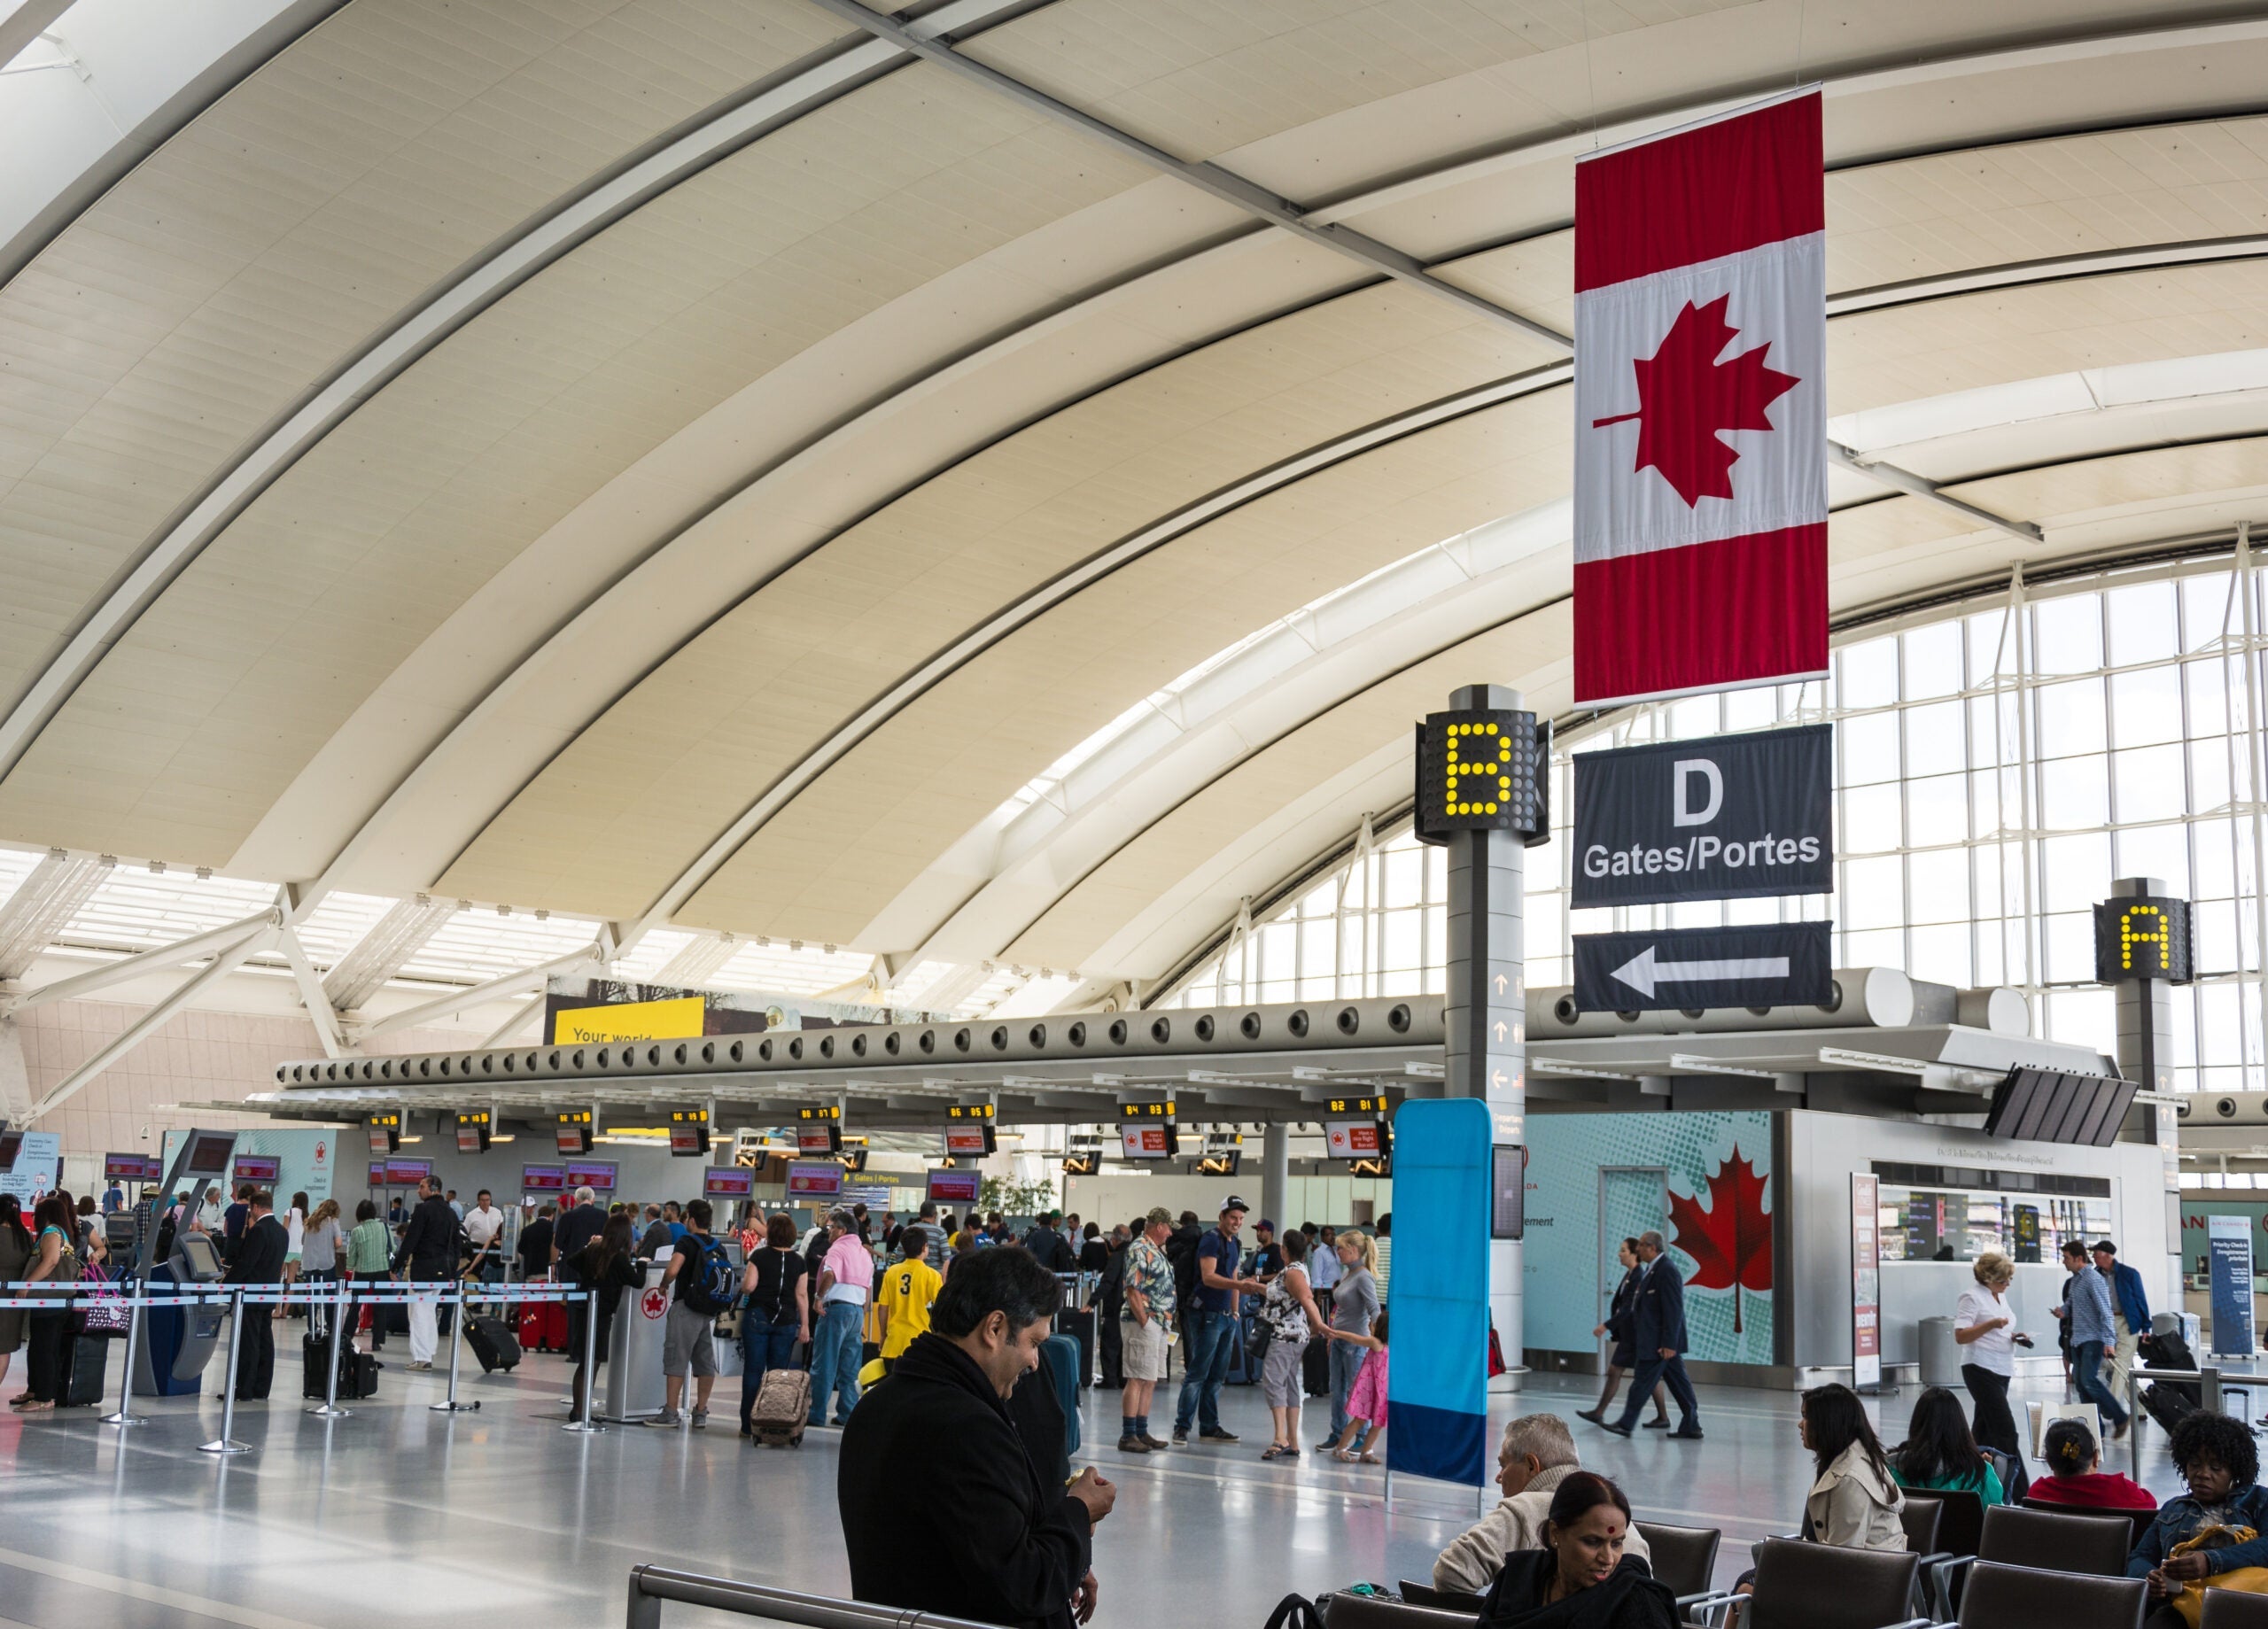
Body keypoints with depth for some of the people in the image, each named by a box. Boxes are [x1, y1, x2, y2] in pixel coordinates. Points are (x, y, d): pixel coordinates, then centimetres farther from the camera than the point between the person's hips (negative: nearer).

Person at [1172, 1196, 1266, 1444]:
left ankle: (1209, 1427, 15)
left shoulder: (1233, 1243, 17)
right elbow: (1208, 1277, -22)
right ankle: (1182, 1426, -4)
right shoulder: (1211, 1240, -10)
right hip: (1208, 1314, -9)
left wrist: (1234, 1312, 18)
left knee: (1217, 1376, 10)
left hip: (1226, 1316, 9)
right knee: (1198, 1373, -8)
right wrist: (1239, 1285, -32)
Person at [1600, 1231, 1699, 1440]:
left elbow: (1674, 1309, -21)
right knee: (1678, 1383, 10)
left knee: (1643, 1382, -2)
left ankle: (1626, 1424, 4)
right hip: (1662, 1341, 10)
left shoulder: (1666, 1270, -17)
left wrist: (1669, 1343, -22)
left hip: (1659, 1342, -10)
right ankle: (1691, 1427, 14)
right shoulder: (1653, 1269, 14)